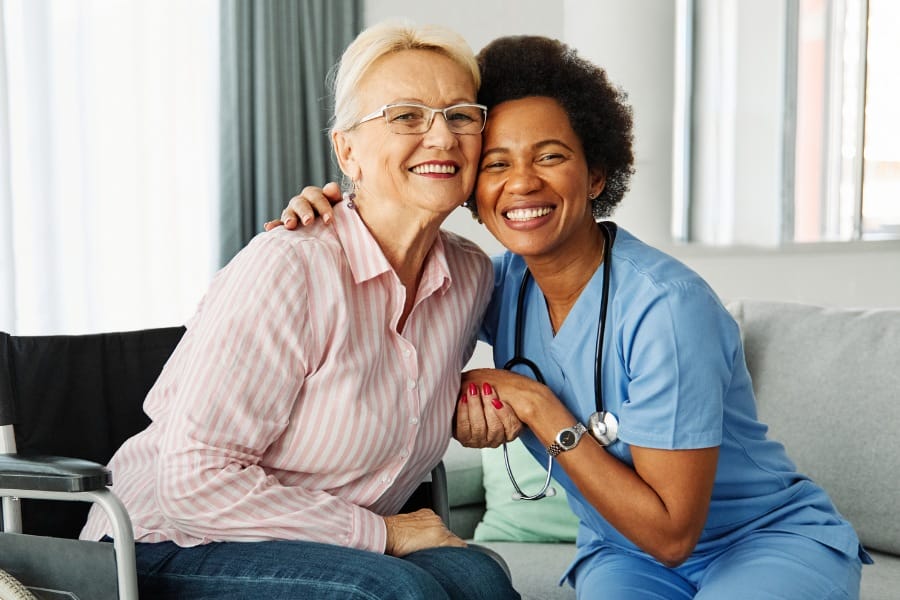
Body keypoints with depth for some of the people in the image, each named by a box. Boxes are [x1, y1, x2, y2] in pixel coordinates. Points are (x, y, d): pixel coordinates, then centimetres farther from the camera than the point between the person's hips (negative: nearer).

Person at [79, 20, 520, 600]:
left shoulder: (471, 275, 2)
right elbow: (195, 481, -24)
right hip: (169, 551, -6)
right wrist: (381, 533, -19)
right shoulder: (286, 268, -22)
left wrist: (467, 401, 1)